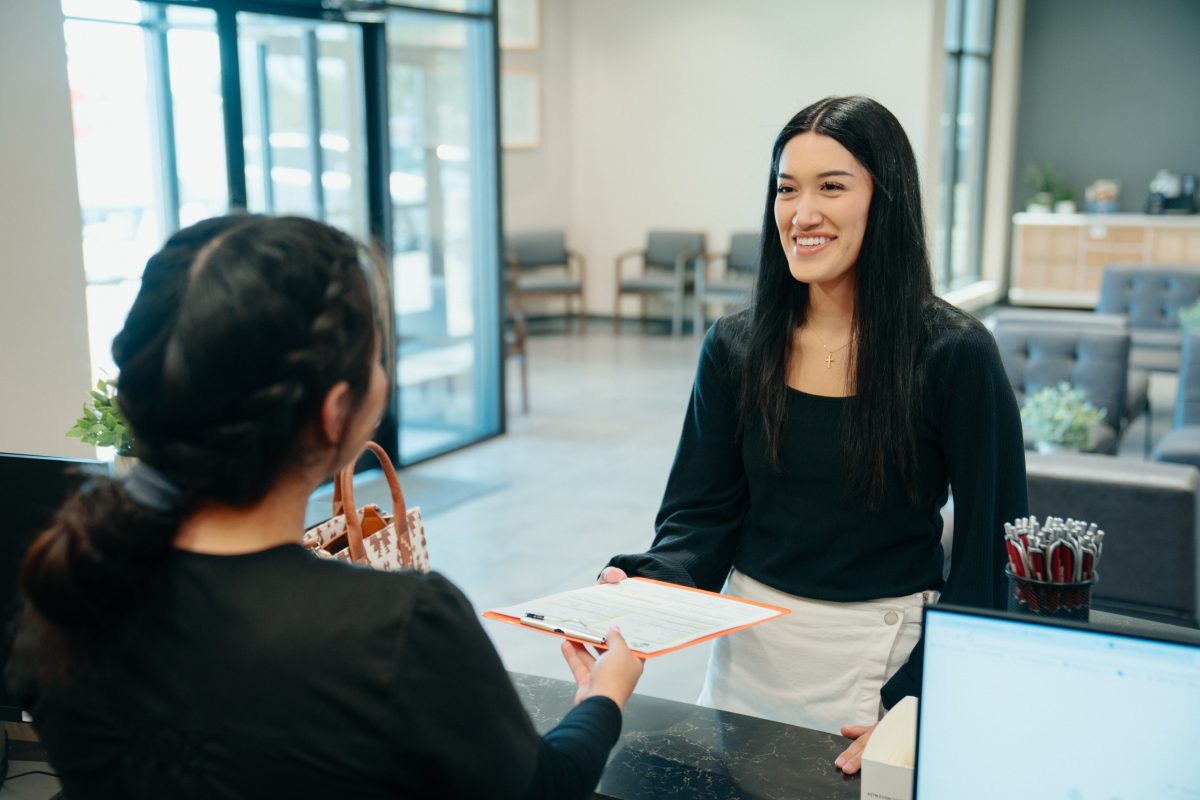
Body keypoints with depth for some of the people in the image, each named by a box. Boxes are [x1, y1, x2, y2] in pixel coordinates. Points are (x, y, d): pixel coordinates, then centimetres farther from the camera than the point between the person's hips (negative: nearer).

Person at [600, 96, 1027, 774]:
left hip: (885, 655, -3)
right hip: (751, 644, 4)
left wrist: (914, 708, -18)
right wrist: (639, 587, -20)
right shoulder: (736, 348, -2)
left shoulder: (955, 355, -13)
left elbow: (990, 555, -10)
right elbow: (702, 516, 0)